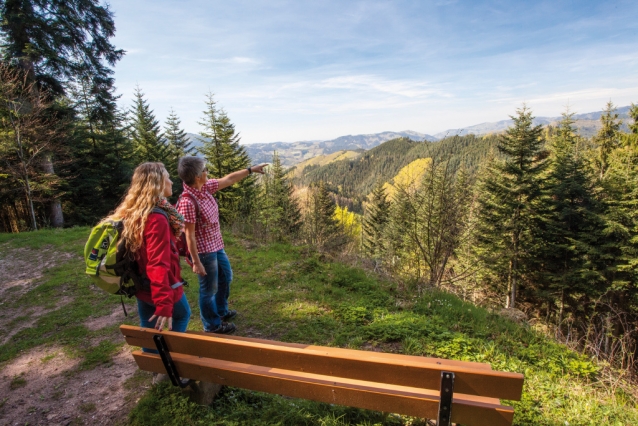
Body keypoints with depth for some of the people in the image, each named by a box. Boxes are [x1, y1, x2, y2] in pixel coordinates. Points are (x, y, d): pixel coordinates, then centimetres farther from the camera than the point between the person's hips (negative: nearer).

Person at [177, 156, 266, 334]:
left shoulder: (204, 187, -3)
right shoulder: (188, 201, -28)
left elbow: (229, 179, 9)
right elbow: (189, 236, -23)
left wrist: (251, 170, 13)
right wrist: (196, 262, -19)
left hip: (216, 245, 9)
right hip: (204, 251, -9)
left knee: (226, 277, 26)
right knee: (209, 288, 10)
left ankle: (221, 311, 48)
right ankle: (212, 325, 33)